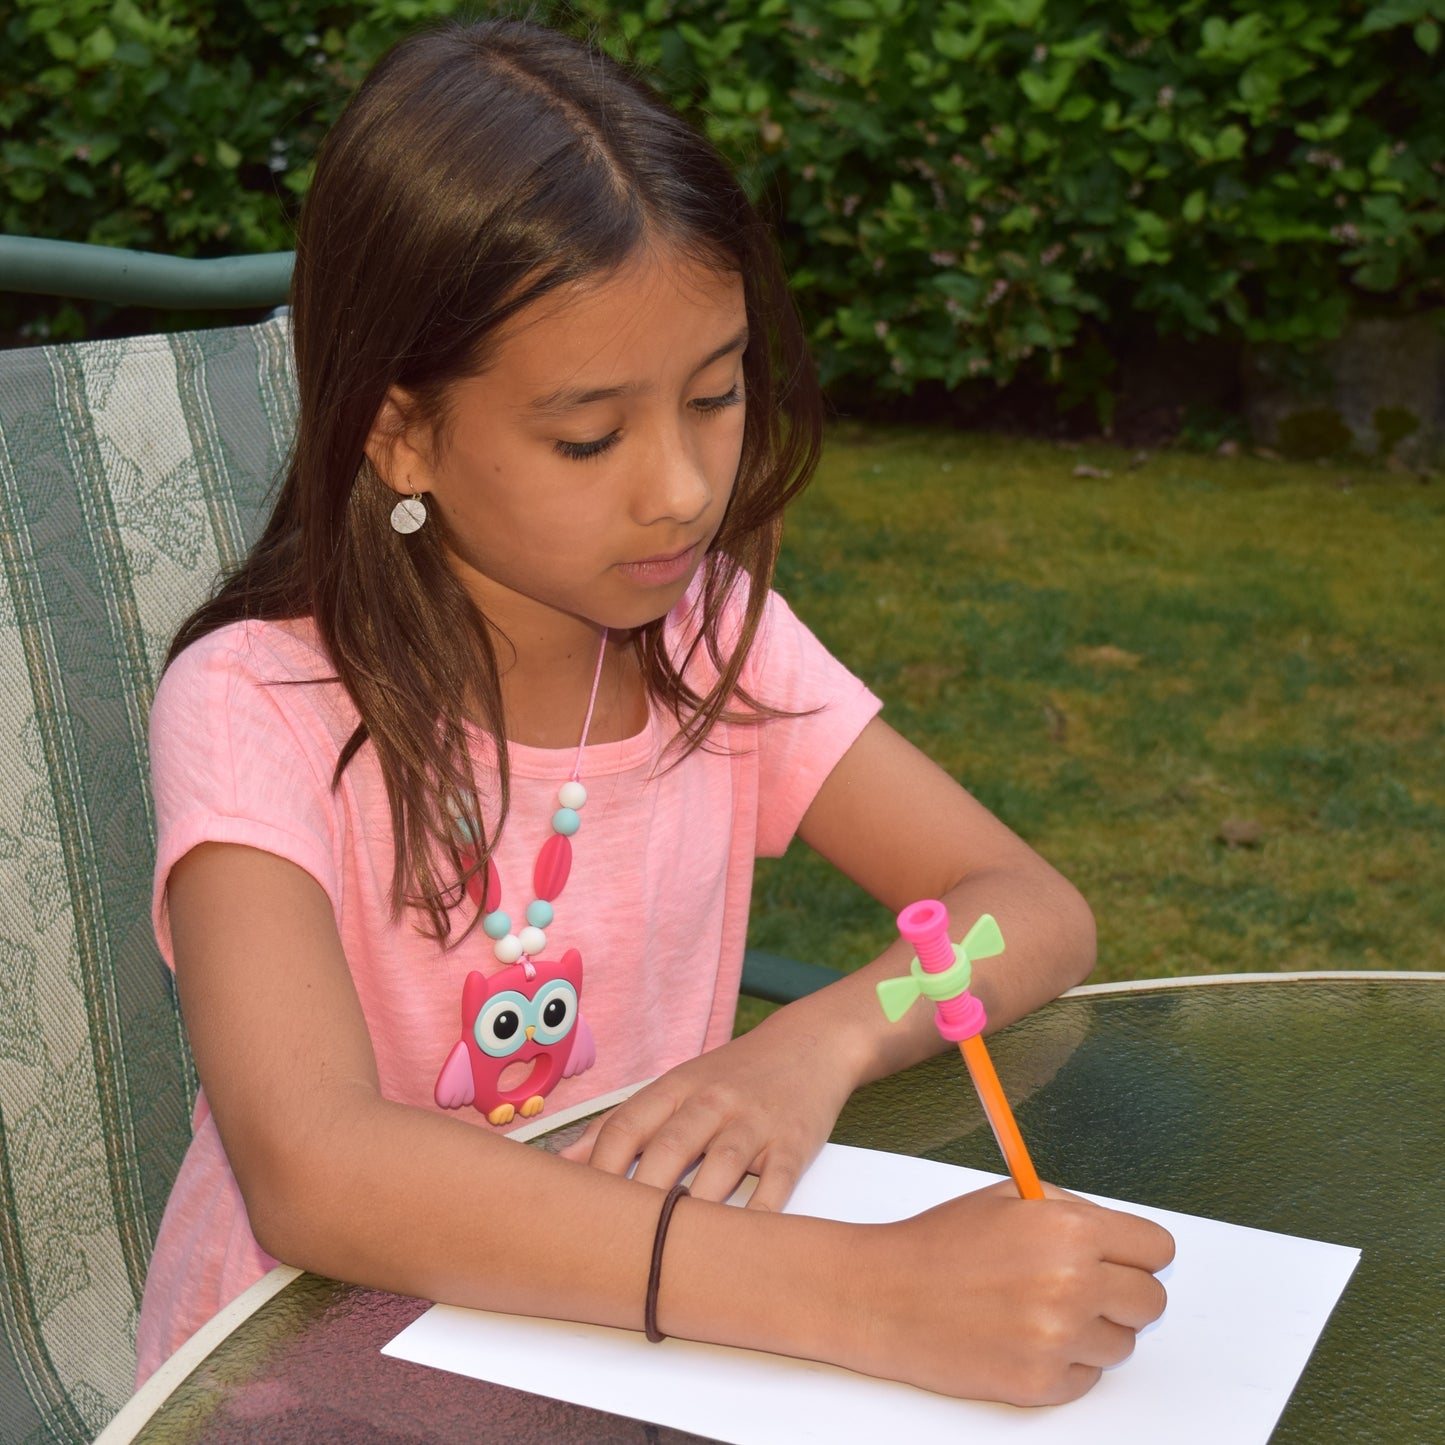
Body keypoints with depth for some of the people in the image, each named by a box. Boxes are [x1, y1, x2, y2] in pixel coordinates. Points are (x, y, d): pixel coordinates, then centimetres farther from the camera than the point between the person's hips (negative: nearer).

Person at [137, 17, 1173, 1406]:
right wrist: (862, 1290, -39)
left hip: (640, 1338, 4)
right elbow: (312, 1173, -32)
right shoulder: (258, 708, -19)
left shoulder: (710, 633, -4)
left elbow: (1040, 912, -4)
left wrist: (817, 1041, -23)